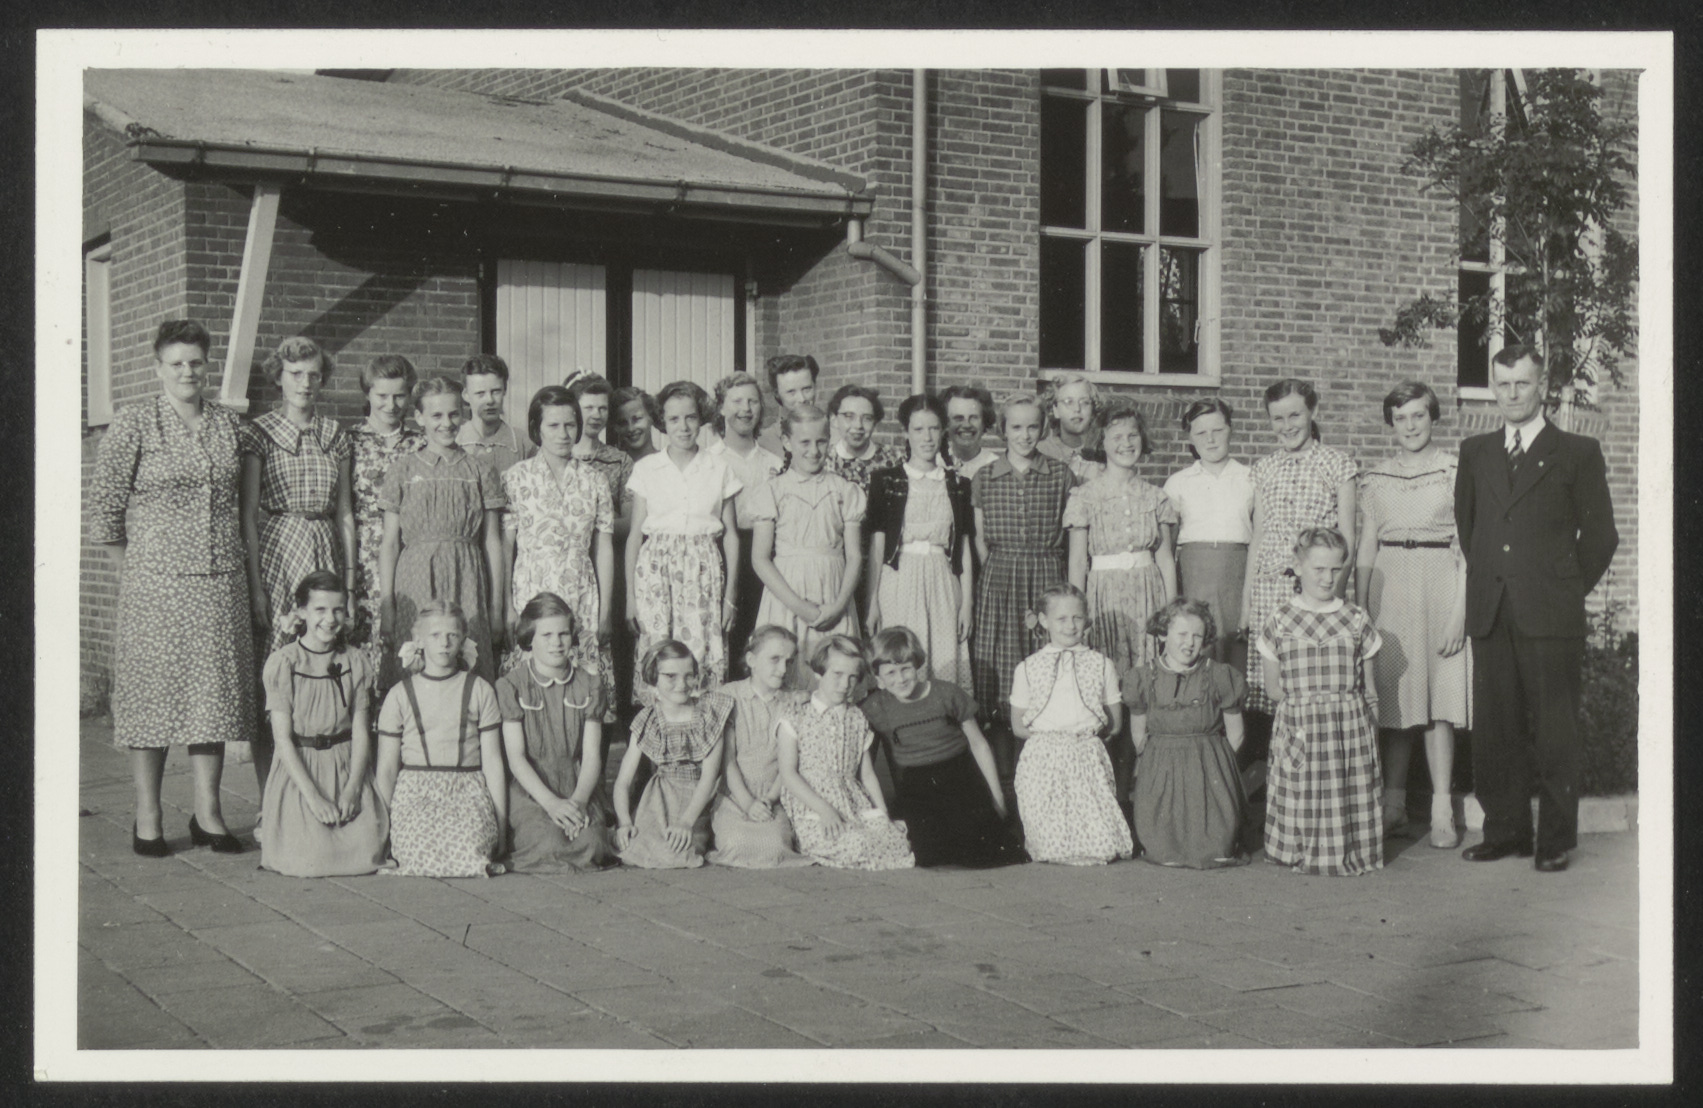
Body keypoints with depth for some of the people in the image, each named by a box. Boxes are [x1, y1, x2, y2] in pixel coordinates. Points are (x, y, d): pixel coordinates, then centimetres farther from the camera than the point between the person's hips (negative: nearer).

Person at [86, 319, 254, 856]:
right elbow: (103, 503, -2)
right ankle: (148, 820, 6)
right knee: (152, 690, -1)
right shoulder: (133, 424, -2)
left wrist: (230, 555, 12)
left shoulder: (228, 423, 10)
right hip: (156, 580, -4)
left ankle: (208, 813, 13)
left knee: (214, 689, 5)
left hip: (221, 580, 4)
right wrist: (135, 563, -1)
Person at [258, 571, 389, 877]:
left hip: (347, 769, 3)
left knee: (367, 853, -15)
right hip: (298, 771, -3)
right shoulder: (282, 663, -6)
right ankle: (271, 830, 15)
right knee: (308, 860, -17)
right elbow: (283, 739, -9)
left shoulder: (356, 662, 5)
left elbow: (361, 732, 2)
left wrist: (352, 789, -13)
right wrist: (314, 797, -16)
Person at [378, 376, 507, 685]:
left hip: (466, 580, 0)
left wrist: (497, 607, 5)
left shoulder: (480, 471, 8)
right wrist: (386, 604, 0)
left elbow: (493, 542, 8)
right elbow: (390, 543, 6)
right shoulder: (404, 469, 6)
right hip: (415, 581, 0)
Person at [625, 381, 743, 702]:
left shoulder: (719, 469, 7)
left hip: (703, 569, 0)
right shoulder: (646, 469, 6)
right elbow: (635, 535, 8)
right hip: (655, 569, 0)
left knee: (702, 657, -8)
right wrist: (630, 595, 3)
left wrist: (731, 593, 4)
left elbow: (731, 534, 9)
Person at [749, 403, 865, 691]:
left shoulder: (845, 491, 9)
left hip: (833, 604, 1)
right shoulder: (772, 491, 3)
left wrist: (839, 605, -9)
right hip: (786, 597, -1)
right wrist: (798, 605, -11)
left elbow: (854, 557, 7)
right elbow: (760, 559, -1)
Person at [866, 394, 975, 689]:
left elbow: (964, 550, 11)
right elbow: (876, 545, 3)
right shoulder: (886, 480, 5)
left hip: (943, 587, 2)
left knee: (945, 669, -3)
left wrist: (967, 605, 5)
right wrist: (872, 602, -2)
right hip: (898, 584, -2)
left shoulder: (958, 485, 12)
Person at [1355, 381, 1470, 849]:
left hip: (1438, 586, -3)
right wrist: (1359, 610, 6)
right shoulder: (1375, 478, 10)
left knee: (1438, 701, -5)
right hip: (1388, 587, 3)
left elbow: (1467, 548, -2)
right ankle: (1393, 802, 14)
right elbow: (1366, 547, 12)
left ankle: (1442, 810, -2)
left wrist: (1460, 613, -10)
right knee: (1391, 699, 4)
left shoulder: (1455, 472, 0)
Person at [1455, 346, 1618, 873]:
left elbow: (1600, 534, 4)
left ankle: (1556, 839, 7)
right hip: (1490, 613, 4)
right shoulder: (1475, 453, 14)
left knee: (1554, 730, -1)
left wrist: (1568, 589, 5)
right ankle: (1505, 830, 15)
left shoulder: (1577, 453, 2)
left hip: (1550, 614, -4)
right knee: (1495, 727, 5)